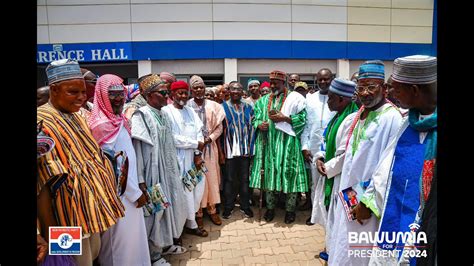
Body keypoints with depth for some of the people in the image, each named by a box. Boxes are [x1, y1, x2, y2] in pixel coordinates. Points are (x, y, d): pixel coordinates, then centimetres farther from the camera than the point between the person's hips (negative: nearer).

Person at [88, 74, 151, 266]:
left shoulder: (118, 120, 7)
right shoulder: (103, 125, -21)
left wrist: (136, 189, 12)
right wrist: (135, 193, -13)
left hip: (126, 190, 9)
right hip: (118, 194, -9)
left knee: (130, 236, 21)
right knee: (123, 238, 7)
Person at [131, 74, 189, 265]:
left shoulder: (163, 114, 8)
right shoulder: (141, 116, -15)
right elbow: (136, 149, -19)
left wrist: (175, 169, 15)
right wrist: (140, 180, -23)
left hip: (168, 169, 8)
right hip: (153, 171, -8)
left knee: (169, 205, 18)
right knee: (155, 209, 5)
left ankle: (166, 243, 38)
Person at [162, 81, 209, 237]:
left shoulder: (190, 111, 13)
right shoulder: (166, 111, -8)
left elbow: (199, 131, 5)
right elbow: (172, 138, -16)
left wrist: (198, 154, -8)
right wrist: (196, 144, -9)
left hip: (193, 158, 6)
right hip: (178, 159, -6)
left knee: (197, 188, 10)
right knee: (185, 192, 0)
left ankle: (190, 219, 29)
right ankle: (191, 224, 19)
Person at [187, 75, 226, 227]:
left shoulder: (213, 106, 2)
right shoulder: (186, 106, -4)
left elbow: (219, 127, 5)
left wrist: (210, 138, -10)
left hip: (210, 147, 2)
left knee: (212, 178, 9)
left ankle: (212, 209, 25)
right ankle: (198, 212, 18)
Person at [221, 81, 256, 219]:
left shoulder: (248, 107, 10)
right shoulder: (224, 107, 2)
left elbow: (252, 126, 9)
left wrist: (250, 146, 0)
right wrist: (221, 150, -9)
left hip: (245, 148, 2)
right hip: (230, 149, -2)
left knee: (244, 179, 10)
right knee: (230, 179, 6)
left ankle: (245, 206, 24)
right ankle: (228, 207, 21)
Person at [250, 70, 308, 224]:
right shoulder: (263, 100, 14)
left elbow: (302, 118, -6)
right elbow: (255, 119, 12)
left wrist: (284, 118, -17)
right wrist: (259, 125, -9)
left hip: (287, 144, -3)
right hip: (268, 144, 4)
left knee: (288, 174, 0)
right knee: (269, 174, 7)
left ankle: (290, 209, 16)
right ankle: (270, 207, 22)